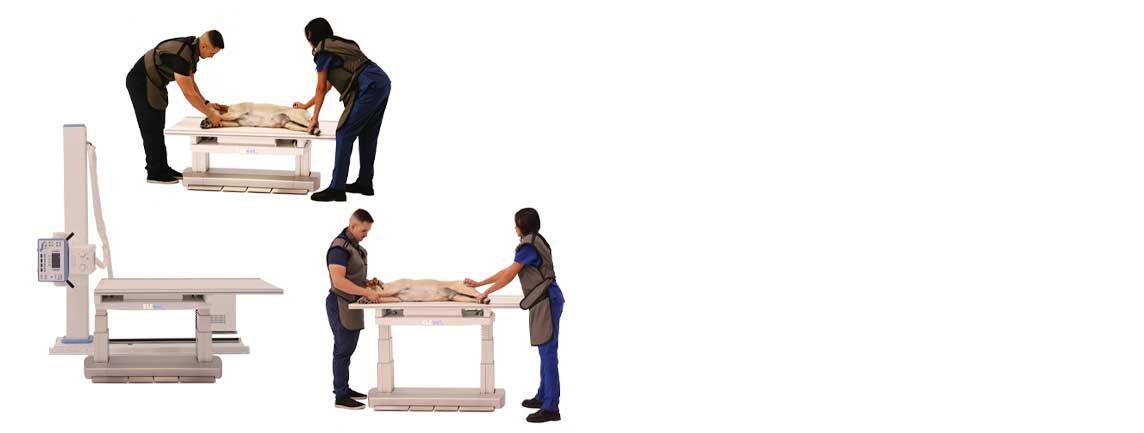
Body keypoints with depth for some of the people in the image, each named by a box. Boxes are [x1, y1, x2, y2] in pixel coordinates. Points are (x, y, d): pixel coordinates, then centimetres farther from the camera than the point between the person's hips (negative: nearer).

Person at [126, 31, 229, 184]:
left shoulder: (193, 48, -2)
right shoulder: (181, 55, -32)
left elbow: (191, 83, 8)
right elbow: (188, 93, -31)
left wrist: (207, 104, -1)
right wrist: (210, 115, -25)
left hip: (153, 83, 10)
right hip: (141, 83, -10)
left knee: (158, 128, 13)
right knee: (151, 129, -4)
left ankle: (162, 168, 18)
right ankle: (154, 173, 2)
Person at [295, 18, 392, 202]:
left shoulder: (323, 51, 4)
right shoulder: (337, 46, 31)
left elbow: (321, 88, 6)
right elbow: (328, 86, 37)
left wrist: (315, 118, 14)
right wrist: (306, 105, 46)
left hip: (368, 88, -9)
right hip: (383, 82, 9)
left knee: (344, 134, -7)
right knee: (368, 136, 18)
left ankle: (337, 188, -10)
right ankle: (364, 183, 25)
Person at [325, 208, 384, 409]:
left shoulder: (354, 246, 12)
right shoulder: (340, 248, -19)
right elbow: (338, 281, -28)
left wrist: (368, 283, 7)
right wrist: (366, 292, -29)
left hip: (352, 305, 9)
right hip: (341, 305, -9)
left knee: (347, 349, 15)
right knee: (343, 349, -6)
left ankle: (343, 388, 24)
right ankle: (341, 397, -2)